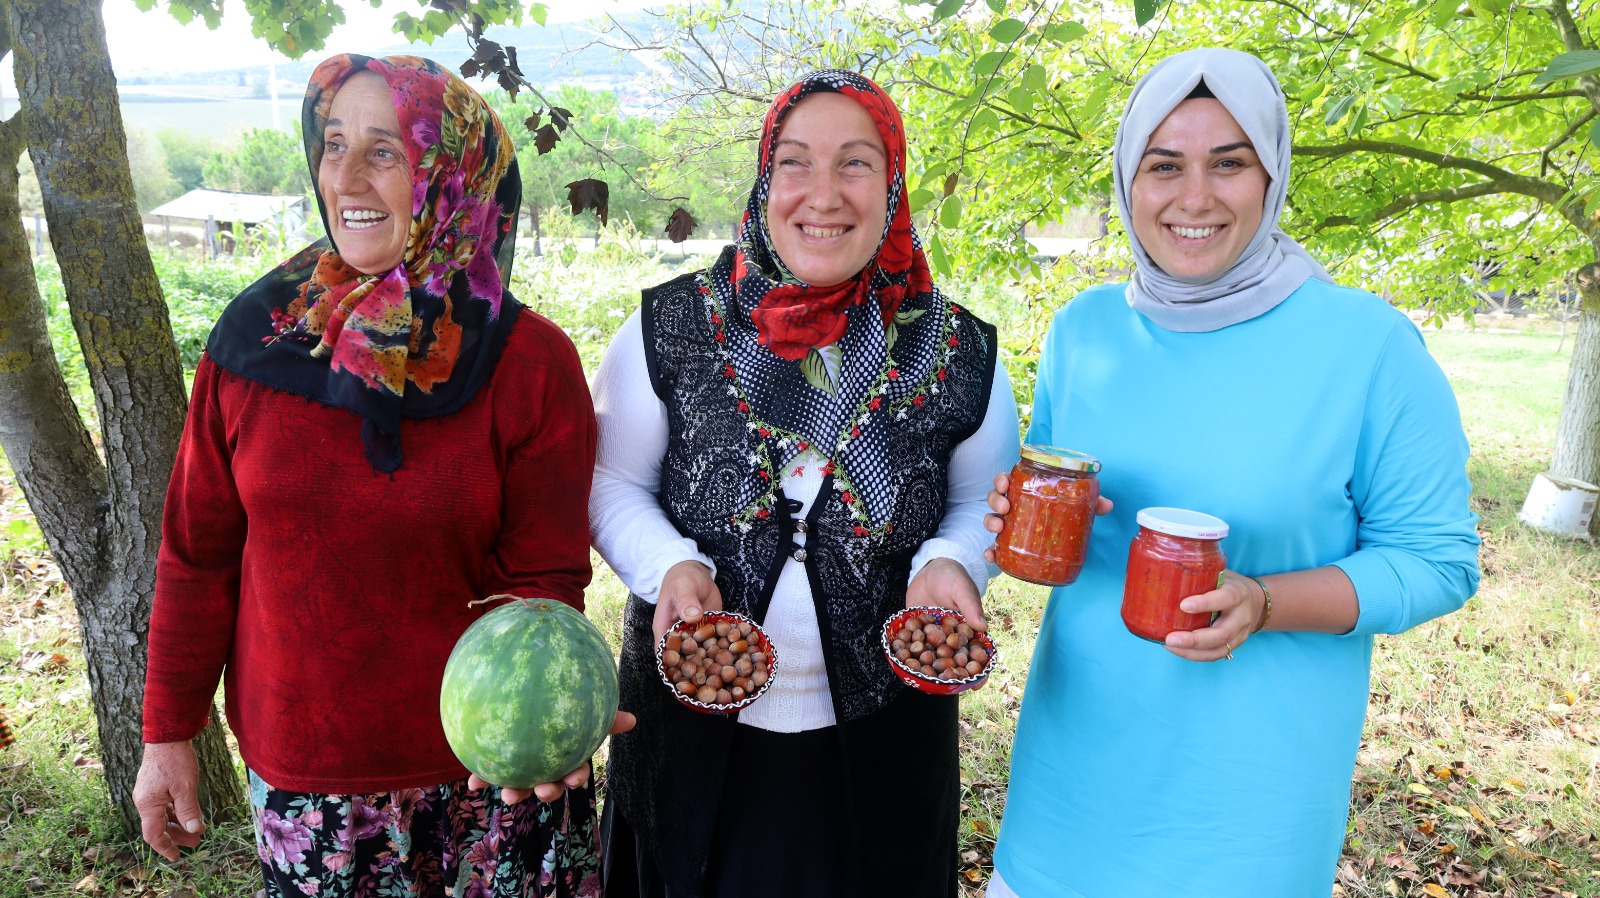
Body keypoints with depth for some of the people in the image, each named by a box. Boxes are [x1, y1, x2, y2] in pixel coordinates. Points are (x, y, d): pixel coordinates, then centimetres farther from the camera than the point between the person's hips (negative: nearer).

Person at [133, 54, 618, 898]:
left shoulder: (531, 362, -10)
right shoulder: (257, 338, -4)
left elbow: (544, 576, -10)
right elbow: (198, 552, 3)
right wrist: (168, 733, 7)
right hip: (297, 765, 2)